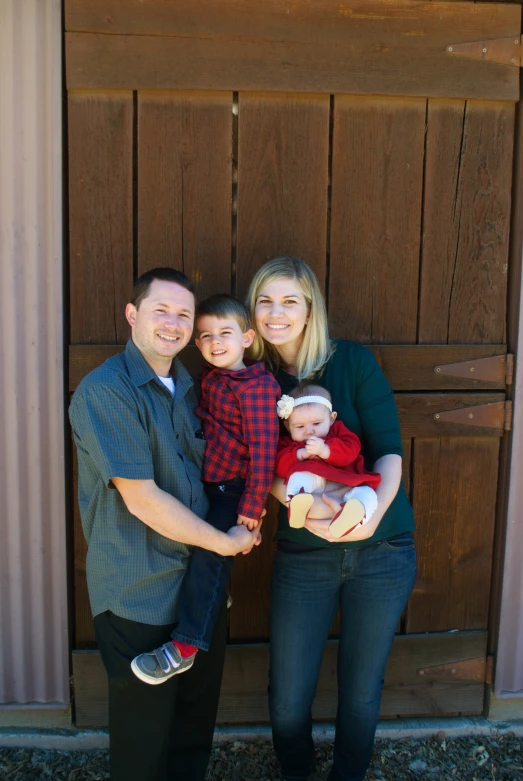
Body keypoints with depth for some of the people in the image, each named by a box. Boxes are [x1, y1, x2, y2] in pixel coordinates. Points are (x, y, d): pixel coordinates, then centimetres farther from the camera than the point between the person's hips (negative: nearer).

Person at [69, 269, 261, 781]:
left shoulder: (188, 389, 9)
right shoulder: (104, 392, -17)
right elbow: (142, 500, -21)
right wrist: (227, 543, -12)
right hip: (140, 596, -7)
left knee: (196, 725, 22)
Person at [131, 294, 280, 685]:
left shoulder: (256, 386, -19)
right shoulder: (211, 377, 6)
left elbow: (263, 448, -21)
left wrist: (253, 505, -21)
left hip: (234, 488, -8)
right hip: (208, 482, 8)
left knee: (209, 556, -11)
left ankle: (184, 646, -4)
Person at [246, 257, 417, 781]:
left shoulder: (353, 361, -5)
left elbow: (389, 450, -8)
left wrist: (373, 512, -26)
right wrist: (305, 503, -25)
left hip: (381, 551, -1)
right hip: (303, 555, 1)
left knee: (361, 689, 14)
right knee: (288, 697, 8)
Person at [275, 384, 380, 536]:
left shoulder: (338, 430, 17)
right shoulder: (288, 443, 17)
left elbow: (351, 451, -2)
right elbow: (280, 466, 0)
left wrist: (325, 450, -20)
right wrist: (300, 454, -17)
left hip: (345, 486, 1)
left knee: (366, 493, -27)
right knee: (299, 476, -29)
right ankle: (297, 504, -61)